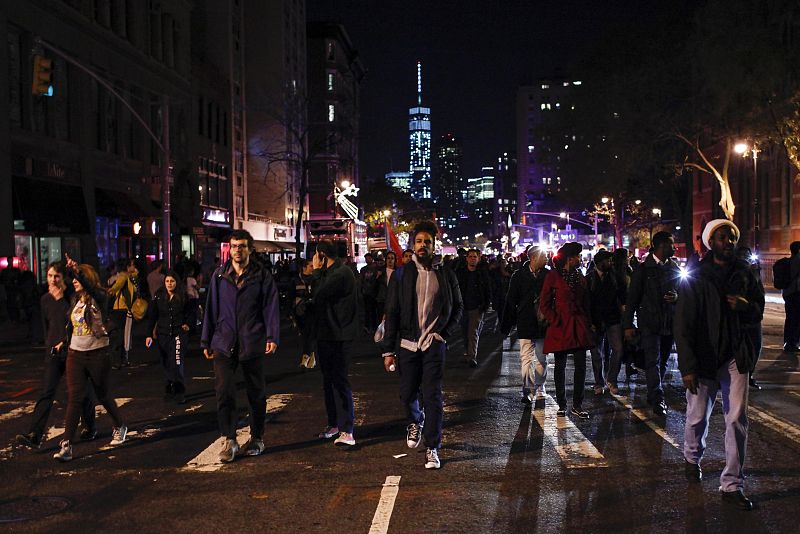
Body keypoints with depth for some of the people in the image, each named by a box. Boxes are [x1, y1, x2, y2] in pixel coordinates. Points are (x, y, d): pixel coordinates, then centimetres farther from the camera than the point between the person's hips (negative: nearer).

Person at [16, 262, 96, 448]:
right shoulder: (46, 299, 7)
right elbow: (46, 325, 17)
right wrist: (51, 345, 13)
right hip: (54, 351, 4)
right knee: (47, 392, -5)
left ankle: (90, 428, 26)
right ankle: (34, 435, -12)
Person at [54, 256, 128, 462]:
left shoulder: (99, 297, -11)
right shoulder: (74, 299, 7)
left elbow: (89, 286, -34)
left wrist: (77, 270, -48)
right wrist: (64, 341, 15)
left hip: (98, 354, -4)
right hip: (75, 354, 4)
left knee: (103, 395, 11)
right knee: (74, 398, -5)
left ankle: (120, 427, 36)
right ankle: (66, 445, -8)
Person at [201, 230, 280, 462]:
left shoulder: (262, 276, 2)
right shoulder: (219, 275, 9)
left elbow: (271, 308, -2)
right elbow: (211, 309, 12)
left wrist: (272, 337, -14)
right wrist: (206, 341, 11)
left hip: (252, 344, -1)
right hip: (224, 343, 1)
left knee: (256, 393, 9)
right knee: (224, 392, -9)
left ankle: (256, 438, 24)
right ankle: (229, 440, -1)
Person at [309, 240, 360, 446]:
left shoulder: (341, 273, -16)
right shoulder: (329, 273, 16)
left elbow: (318, 296, -20)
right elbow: (318, 298, 14)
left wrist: (316, 271, -9)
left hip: (339, 337, -10)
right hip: (326, 334, 10)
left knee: (339, 381, -11)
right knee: (329, 380, 15)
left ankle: (347, 431, -11)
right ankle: (334, 424, 25)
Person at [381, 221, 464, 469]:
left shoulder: (446, 275, 3)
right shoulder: (402, 274, 1)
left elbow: (458, 307, 14)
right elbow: (392, 313, 0)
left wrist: (446, 332, -1)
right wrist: (388, 350, -3)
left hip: (434, 344, -1)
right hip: (407, 343, 1)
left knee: (433, 396, -3)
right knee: (407, 394, 8)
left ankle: (432, 448, 6)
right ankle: (416, 421, 41)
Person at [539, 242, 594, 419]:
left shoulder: (580, 277, 12)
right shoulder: (553, 276, -4)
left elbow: (586, 303, 17)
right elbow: (544, 304, -5)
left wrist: (588, 323, 8)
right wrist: (556, 321, -12)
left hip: (579, 328, 5)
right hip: (560, 328, -5)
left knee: (581, 366, 2)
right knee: (560, 366, 4)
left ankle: (577, 405, 10)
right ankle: (562, 405, 15)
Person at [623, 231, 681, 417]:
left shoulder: (675, 269, 11)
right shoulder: (644, 269, -3)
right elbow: (632, 298, -2)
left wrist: (677, 297, -7)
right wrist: (628, 325, -5)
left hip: (670, 323, 5)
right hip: (650, 323, -5)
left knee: (662, 361, 13)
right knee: (653, 361, -11)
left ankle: (653, 396, 25)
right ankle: (657, 400, -12)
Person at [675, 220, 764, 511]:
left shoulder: (744, 273, 4)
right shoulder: (696, 278, -7)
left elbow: (758, 311, 14)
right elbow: (683, 325, -10)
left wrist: (745, 306, -12)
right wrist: (688, 366, -17)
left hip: (735, 356, 3)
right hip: (703, 358, -3)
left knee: (737, 420, -1)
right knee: (698, 416, 10)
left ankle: (732, 485, 7)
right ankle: (692, 457, 41)